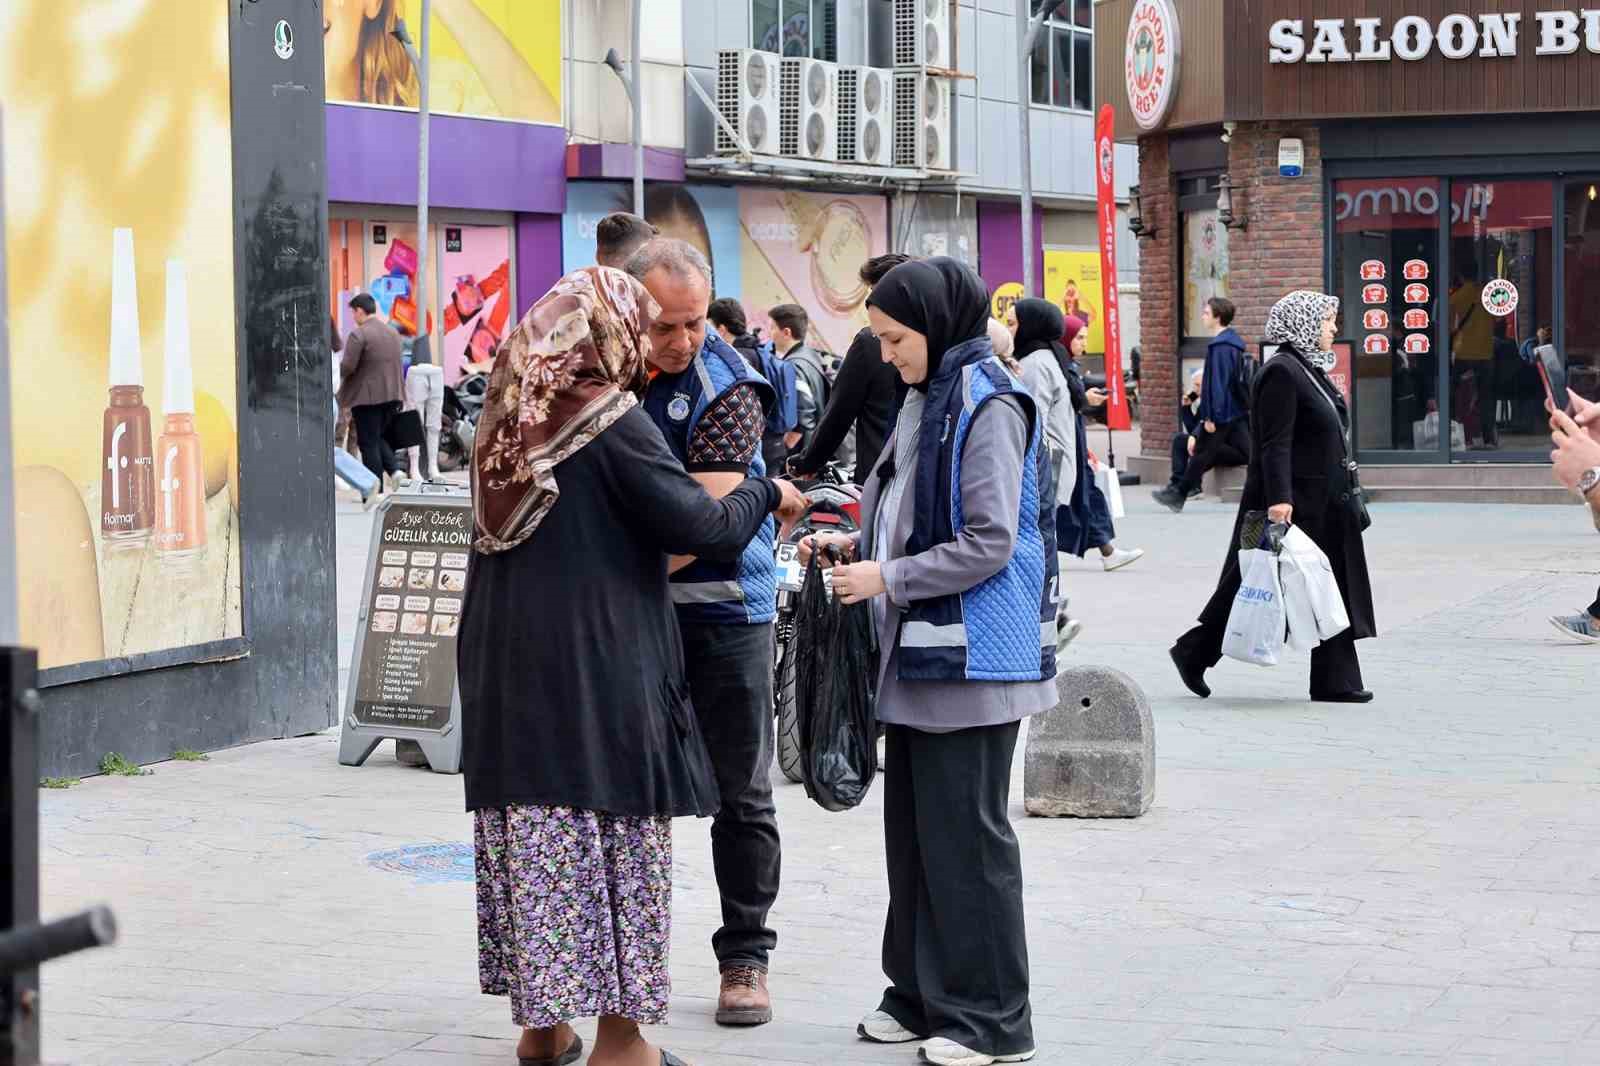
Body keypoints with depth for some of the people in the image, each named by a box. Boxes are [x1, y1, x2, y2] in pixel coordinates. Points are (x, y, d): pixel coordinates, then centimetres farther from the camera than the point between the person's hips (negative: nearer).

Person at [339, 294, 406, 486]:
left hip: (367, 397, -7)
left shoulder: (359, 335, -14)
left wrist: (335, 371, 3)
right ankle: (395, 469, -1)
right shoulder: (393, 333, 11)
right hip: (391, 395, 7)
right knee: (379, 437, 20)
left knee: (369, 443, 0)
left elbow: (347, 366, -18)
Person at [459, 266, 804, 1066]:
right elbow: (704, 528, -13)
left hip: (503, 663, 7)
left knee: (530, 837, 12)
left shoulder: (509, 421, 9)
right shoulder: (611, 422, -13)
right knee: (618, 840, 2)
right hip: (599, 664, -7)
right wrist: (765, 493, 4)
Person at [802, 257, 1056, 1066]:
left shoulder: (987, 407, -14)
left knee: (964, 836, -3)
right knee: (912, 829, 13)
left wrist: (886, 578, -15)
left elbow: (989, 545, -19)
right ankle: (924, 995, 23)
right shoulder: (926, 401, 14)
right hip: (919, 655, 9)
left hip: (969, 658, -9)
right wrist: (857, 544, 7)